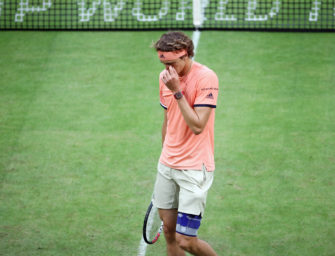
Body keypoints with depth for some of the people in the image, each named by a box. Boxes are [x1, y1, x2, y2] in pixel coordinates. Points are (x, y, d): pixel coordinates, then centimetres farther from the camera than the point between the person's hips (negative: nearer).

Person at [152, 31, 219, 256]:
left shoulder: (206, 78, -17)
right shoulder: (166, 77, 6)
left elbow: (197, 126, -23)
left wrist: (177, 91, -24)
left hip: (194, 168, -7)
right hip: (168, 165, 7)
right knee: (169, 231, 8)